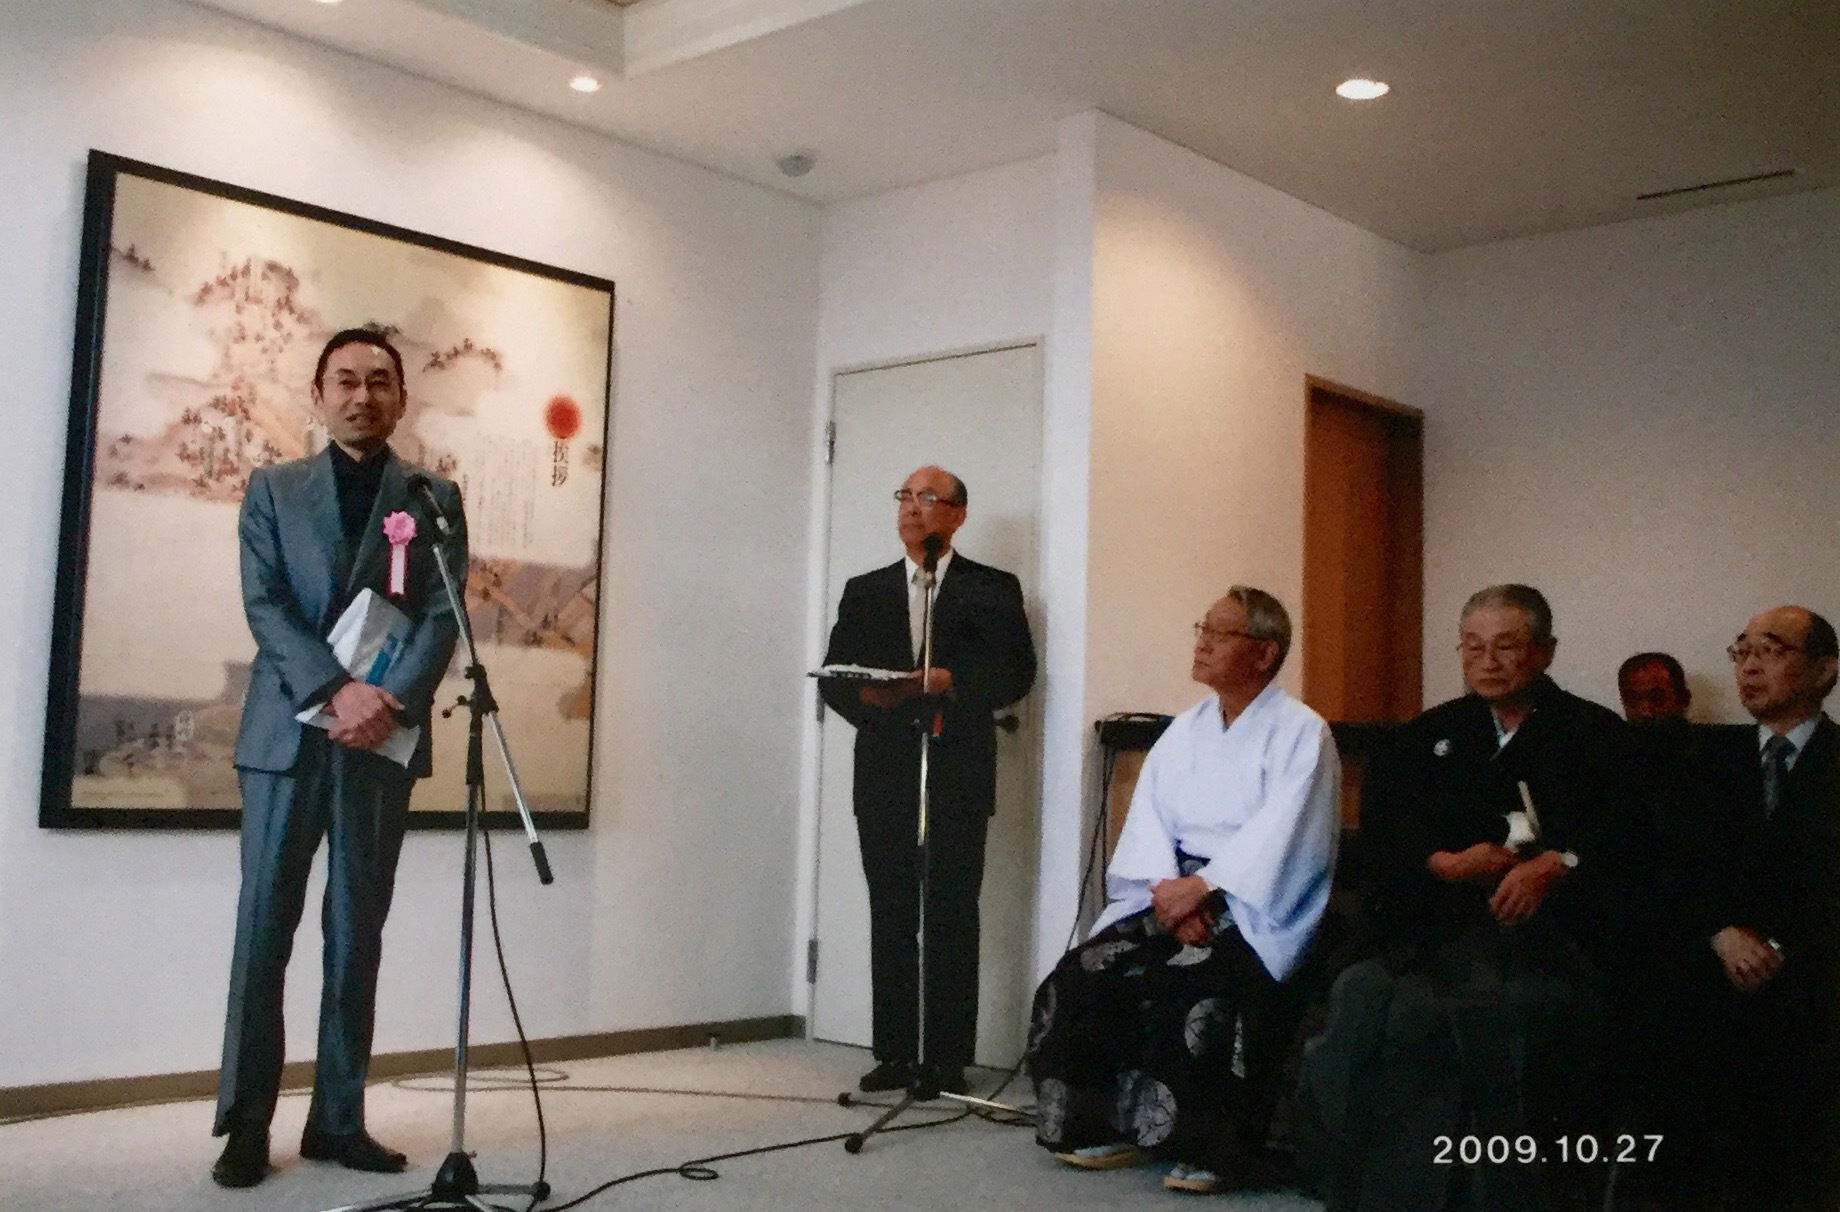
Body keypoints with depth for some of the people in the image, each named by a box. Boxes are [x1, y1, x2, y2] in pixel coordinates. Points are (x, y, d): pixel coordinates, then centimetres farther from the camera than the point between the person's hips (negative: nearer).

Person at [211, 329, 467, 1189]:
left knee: (358, 933, 5)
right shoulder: (272, 489, 10)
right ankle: (245, 1123, 6)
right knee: (264, 926, 0)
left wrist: (391, 702, -15)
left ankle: (339, 1119, 11)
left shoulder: (435, 498, 10)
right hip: (287, 732, 0)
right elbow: (265, 605, -2)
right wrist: (338, 692, -15)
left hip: (383, 738, 1)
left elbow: (442, 617, 1)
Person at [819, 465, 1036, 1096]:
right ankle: (895, 1054, 11)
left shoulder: (993, 589, 7)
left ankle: (948, 1060, 2)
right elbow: (835, 676, 10)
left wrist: (950, 682, -17)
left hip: (957, 776, -3)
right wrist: (868, 696, -11)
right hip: (885, 775, 3)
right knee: (891, 918, 5)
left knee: (953, 920, -3)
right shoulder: (865, 591, 16)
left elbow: (1015, 671, -2)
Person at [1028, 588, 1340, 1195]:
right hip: (1173, 894, 6)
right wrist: (1167, 887, -12)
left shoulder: (1301, 732, -3)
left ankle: (1207, 1146, -18)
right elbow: (1148, 817, 7)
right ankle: (1106, 1124, -4)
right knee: (1084, 974, -18)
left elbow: (1278, 837, -14)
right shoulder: (1184, 729, 16)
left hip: (1254, 907, -6)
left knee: (1193, 985, -33)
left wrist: (1202, 887, -20)